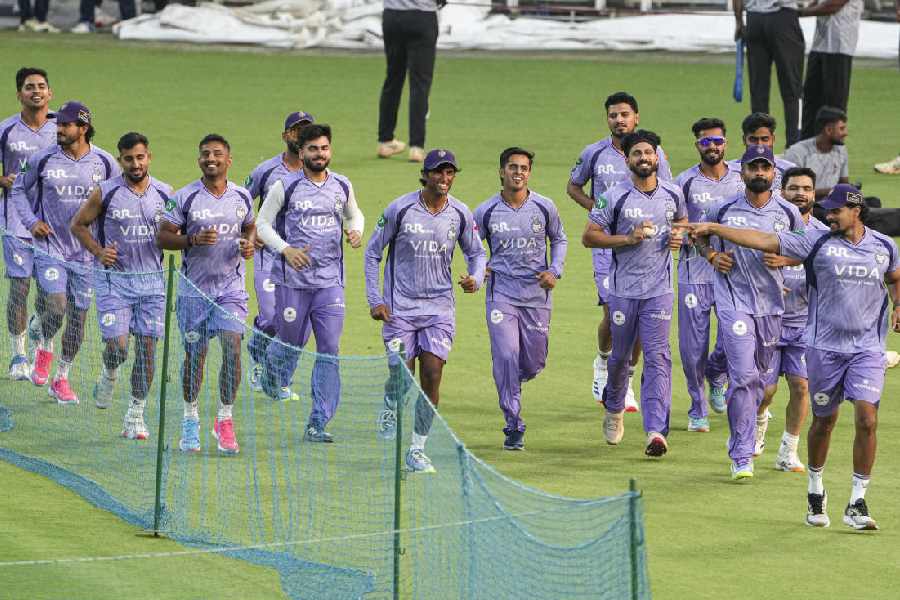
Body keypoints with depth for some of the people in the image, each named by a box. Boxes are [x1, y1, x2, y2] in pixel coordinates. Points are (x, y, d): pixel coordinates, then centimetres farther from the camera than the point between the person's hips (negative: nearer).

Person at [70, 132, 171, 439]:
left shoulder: (165, 193, 2)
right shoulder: (105, 193, -5)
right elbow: (78, 224, 6)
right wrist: (98, 251, -7)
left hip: (152, 280, 2)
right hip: (114, 278, -2)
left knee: (147, 348, -1)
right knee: (117, 344, -11)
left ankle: (136, 414, 9)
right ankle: (109, 375, 25)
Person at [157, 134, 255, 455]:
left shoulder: (242, 197, 5)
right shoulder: (184, 197, -5)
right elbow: (162, 236, -4)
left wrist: (249, 244, 0)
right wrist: (194, 240, -20)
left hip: (231, 289, 1)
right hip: (194, 289, -1)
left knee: (232, 347, -15)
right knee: (195, 355, 7)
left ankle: (224, 419, -2)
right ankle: (190, 420, 27)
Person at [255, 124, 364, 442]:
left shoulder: (342, 186, 7)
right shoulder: (285, 187, -5)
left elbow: (354, 214, 25)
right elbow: (263, 224, 2)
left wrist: (355, 231, 2)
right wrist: (285, 249, -14)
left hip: (330, 281, 2)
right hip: (292, 279, -2)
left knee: (329, 352, -6)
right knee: (292, 342, 7)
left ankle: (318, 424, -4)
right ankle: (271, 365, 46)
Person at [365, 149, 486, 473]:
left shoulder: (460, 214, 0)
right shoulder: (400, 209, -8)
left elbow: (476, 253, 15)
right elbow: (373, 252, 1)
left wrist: (475, 279, -7)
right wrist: (374, 300, -4)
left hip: (439, 307, 2)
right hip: (400, 308, -2)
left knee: (431, 377, -8)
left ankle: (417, 449, 4)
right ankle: (390, 409, 32)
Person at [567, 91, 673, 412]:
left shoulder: (653, 153, 1)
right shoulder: (595, 153, 0)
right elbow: (573, 186, 15)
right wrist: (595, 207, -3)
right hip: (607, 244, -1)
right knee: (613, 314, -11)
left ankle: (626, 380, 16)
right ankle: (603, 362, 18)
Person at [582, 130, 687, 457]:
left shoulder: (672, 194, 4)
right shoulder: (615, 197, -7)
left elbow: (682, 220, 25)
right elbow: (589, 236, -5)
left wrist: (679, 236, 1)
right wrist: (628, 238, -16)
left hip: (659, 289, 1)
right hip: (623, 289, -1)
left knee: (657, 357, -10)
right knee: (620, 355, 12)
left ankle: (656, 430, -16)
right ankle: (614, 408, 41)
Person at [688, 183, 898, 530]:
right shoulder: (818, 241, -3)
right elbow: (765, 241, -6)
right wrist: (714, 229, -12)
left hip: (867, 348, 1)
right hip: (825, 346, -1)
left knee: (867, 420, -12)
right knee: (824, 421, 9)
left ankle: (857, 504, -4)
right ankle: (815, 492, 30)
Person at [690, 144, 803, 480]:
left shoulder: (788, 213, 2)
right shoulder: (726, 210, -1)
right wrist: (711, 255, -1)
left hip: (772, 303, 3)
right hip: (734, 302, -3)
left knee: (758, 375, 13)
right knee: (744, 376, -13)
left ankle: (743, 436, 36)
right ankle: (741, 457, -12)